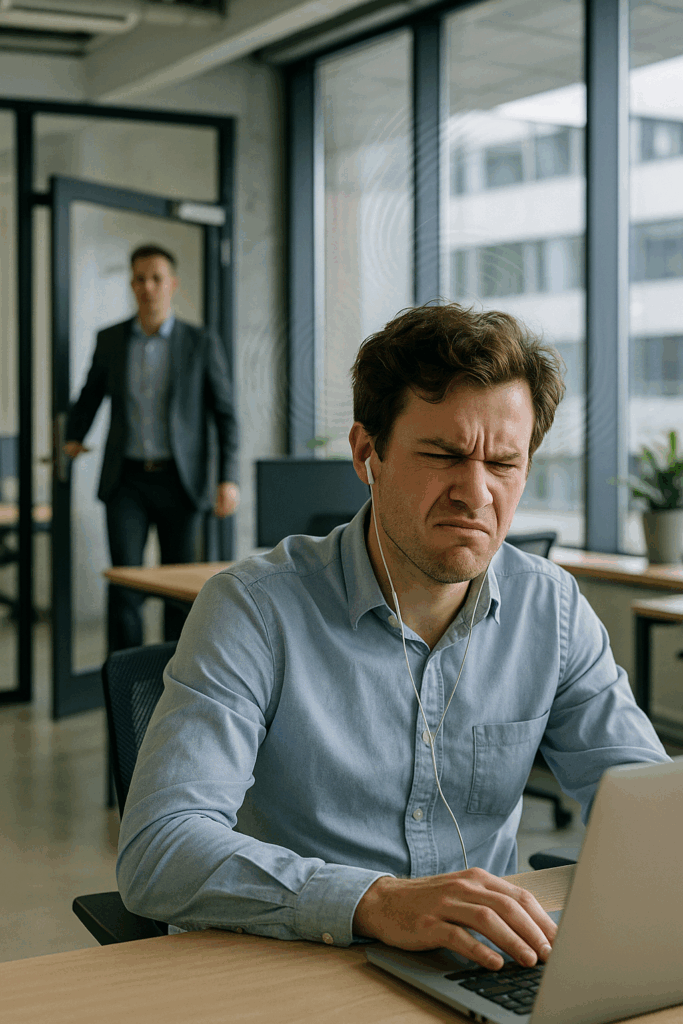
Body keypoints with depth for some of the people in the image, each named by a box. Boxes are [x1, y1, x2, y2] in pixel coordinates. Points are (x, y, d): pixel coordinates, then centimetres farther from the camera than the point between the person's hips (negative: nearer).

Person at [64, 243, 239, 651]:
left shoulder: (202, 343, -2)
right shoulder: (111, 340, 5)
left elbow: (226, 414, -1)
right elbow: (91, 393, 23)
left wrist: (229, 479, -10)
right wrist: (74, 436, 10)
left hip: (179, 480, -1)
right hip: (127, 480, 1)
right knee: (125, 584, -10)